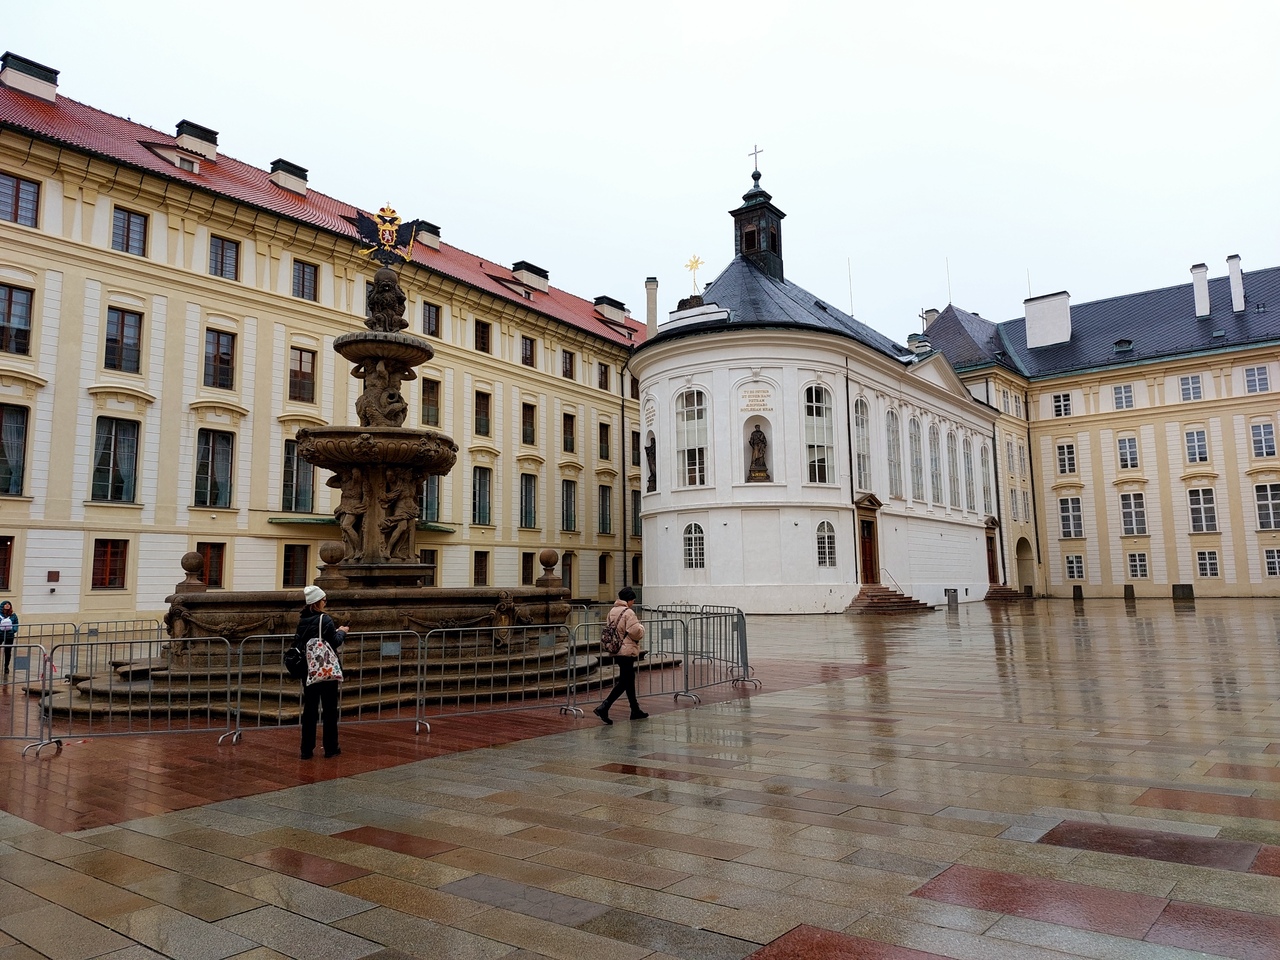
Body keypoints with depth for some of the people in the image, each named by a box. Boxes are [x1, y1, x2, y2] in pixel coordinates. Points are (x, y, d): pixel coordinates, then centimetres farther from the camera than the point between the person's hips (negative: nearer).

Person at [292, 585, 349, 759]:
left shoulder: (302, 620, 4)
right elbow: (335, 643, -14)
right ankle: (330, 748, 12)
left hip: (308, 671, 5)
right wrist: (342, 632, 5)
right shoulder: (325, 619, -15)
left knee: (309, 709, 9)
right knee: (329, 709, 6)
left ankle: (307, 749, 10)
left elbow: (298, 644, 13)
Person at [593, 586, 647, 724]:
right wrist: (641, 626, 1)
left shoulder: (612, 611, 9)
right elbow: (636, 632, -18)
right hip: (627, 651, -9)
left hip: (616, 651, 9)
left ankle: (635, 710, 27)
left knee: (629, 679, 18)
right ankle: (603, 708, -13)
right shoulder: (628, 612, -16)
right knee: (624, 682, -4)